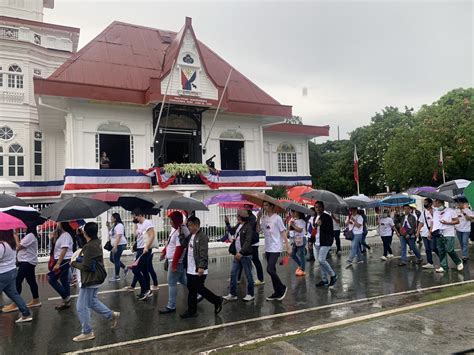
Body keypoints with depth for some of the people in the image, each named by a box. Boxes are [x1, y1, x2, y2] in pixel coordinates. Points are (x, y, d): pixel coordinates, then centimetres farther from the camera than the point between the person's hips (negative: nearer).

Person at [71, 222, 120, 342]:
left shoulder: (90, 247, -25)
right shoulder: (97, 242, 5)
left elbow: (85, 266, -25)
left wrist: (73, 263, -9)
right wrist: (79, 256, -1)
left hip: (90, 280, -10)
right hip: (95, 278, 10)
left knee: (82, 307, 3)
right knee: (92, 302, 26)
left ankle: (87, 333, 16)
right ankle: (112, 315, 32)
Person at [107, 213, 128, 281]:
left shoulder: (119, 225, -16)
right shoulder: (114, 225, 15)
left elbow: (119, 236, -24)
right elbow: (111, 233, 26)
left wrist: (115, 246, -30)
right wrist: (108, 226, 13)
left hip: (120, 245, -10)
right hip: (115, 245, 10)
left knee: (116, 260, -5)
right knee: (112, 259, 14)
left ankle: (117, 276, 5)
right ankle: (125, 268, 25)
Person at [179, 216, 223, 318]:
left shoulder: (202, 237, -16)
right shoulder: (190, 236, 12)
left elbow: (203, 253, -21)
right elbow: (184, 244, 0)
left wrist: (201, 267, -25)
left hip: (198, 270, -9)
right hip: (190, 269, 9)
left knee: (199, 289, 0)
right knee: (191, 290, 13)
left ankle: (217, 301, 18)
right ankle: (192, 311, 23)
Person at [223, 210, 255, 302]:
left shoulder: (248, 227, -15)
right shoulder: (239, 226, 10)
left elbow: (248, 241, -24)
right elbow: (232, 231, 29)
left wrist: (241, 252, -31)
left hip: (246, 255, -8)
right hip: (237, 254, 8)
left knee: (248, 275, 5)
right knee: (233, 274, 8)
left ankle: (250, 294, 19)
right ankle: (232, 294, 16)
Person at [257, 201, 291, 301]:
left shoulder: (277, 218, -11)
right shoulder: (264, 218, 7)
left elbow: (283, 232, -11)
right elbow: (258, 230, 9)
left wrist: (288, 246, -15)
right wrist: (258, 218, -2)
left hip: (275, 249, -7)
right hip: (267, 248, 7)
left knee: (270, 269, -14)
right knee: (272, 270, 12)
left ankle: (282, 288, 6)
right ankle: (277, 292, 23)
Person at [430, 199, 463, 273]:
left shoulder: (450, 211, -2)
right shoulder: (435, 212, 14)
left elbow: (457, 221, -3)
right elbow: (433, 222, 17)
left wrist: (447, 223, -16)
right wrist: (430, 231, 6)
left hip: (448, 234, -5)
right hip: (439, 234, 5)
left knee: (449, 250, -6)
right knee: (441, 251, 4)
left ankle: (459, 262, 18)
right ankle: (443, 266, 9)